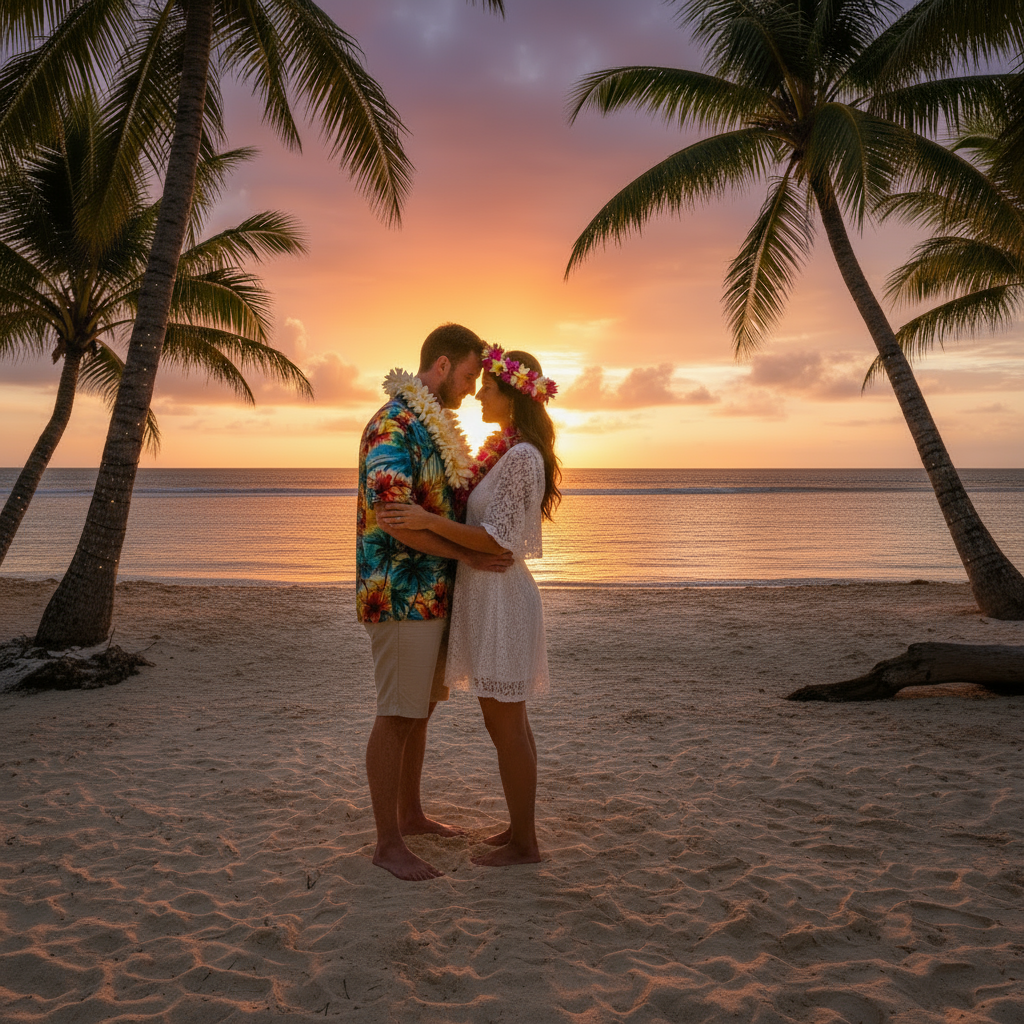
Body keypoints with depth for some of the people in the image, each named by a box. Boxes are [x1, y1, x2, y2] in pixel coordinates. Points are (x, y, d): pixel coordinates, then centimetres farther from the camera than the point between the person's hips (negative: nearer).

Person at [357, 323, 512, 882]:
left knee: (419, 708, 17)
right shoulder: (393, 426, -16)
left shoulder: (436, 428, 16)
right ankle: (388, 842, 10)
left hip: (432, 594, 10)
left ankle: (410, 814, 32)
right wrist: (468, 554, -19)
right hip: (401, 594, -10)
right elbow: (395, 518, -24)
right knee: (396, 715, -1)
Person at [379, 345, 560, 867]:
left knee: (505, 724, 0)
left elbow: (498, 542, -22)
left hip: (500, 596, -10)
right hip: (490, 594, 10)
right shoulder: (502, 451, 13)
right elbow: (479, 520, 20)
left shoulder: (522, 457, -17)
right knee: (509, 721, 16)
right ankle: (520, 827, 28)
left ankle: (524, 844, 13)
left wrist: (428, 520, -28)